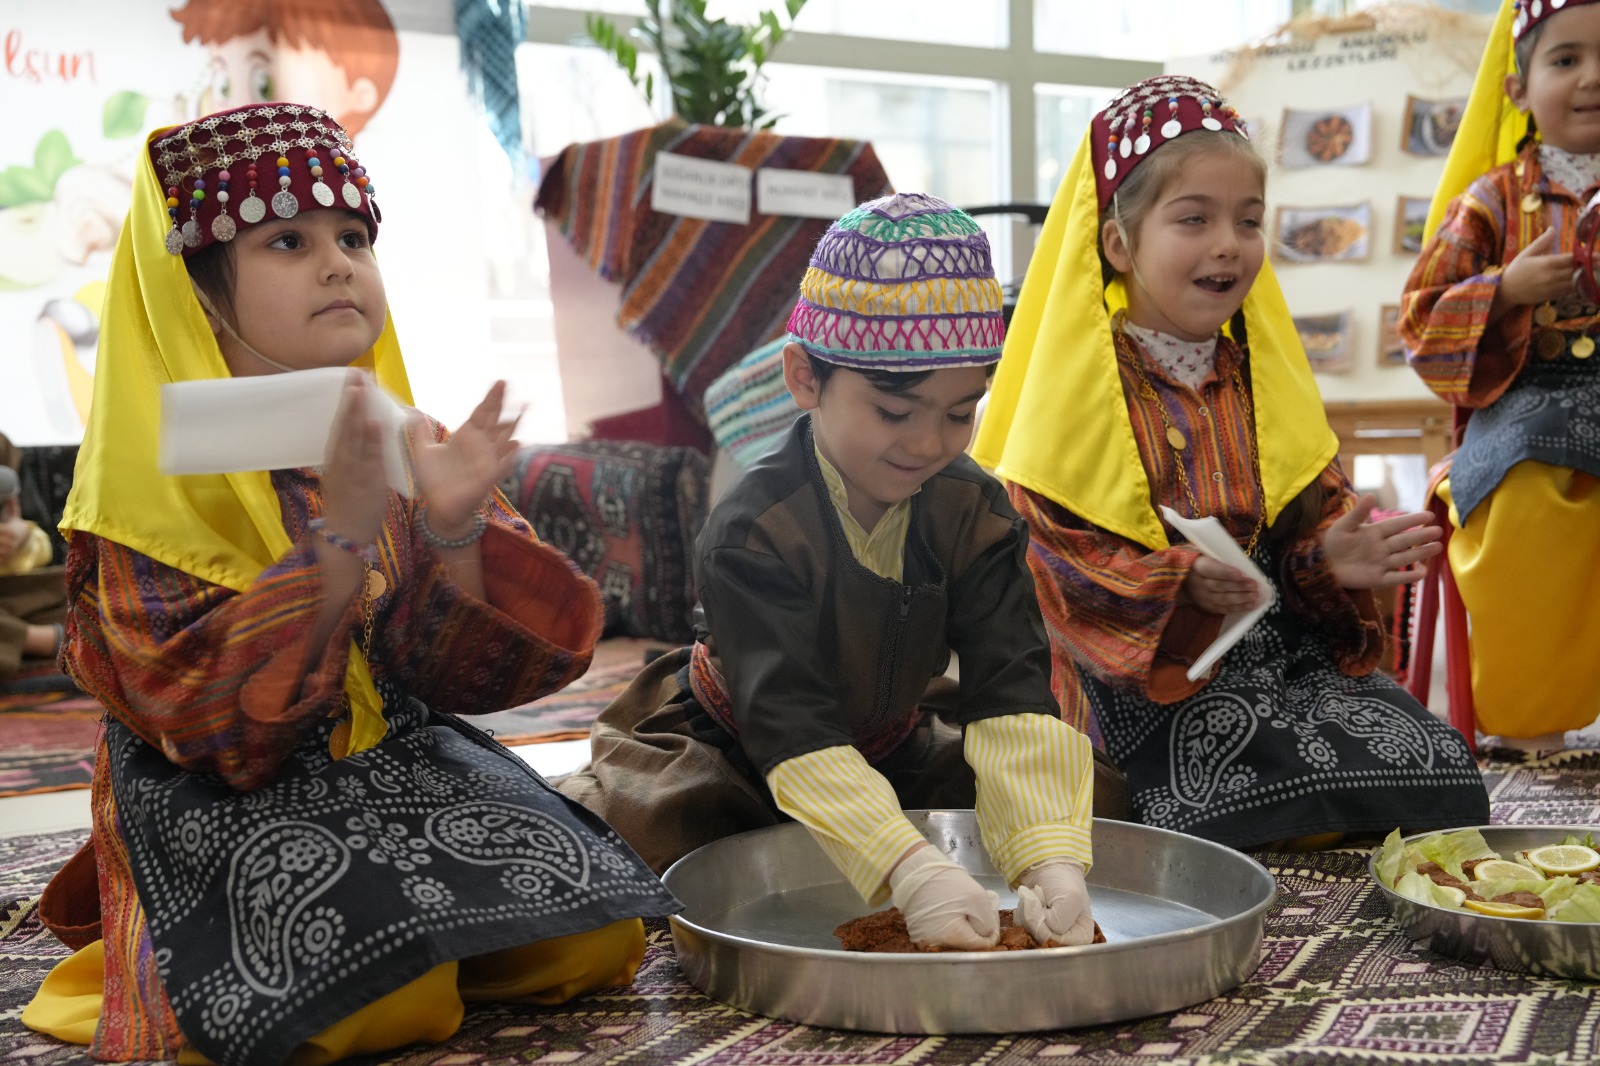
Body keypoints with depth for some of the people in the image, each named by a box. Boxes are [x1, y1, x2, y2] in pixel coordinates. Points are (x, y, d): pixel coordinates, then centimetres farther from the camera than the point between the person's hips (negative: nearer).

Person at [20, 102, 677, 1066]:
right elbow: (204, 715, -21)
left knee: (593, 939, -14)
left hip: (406, 765, 4)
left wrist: (453, 530, -25)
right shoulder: (158, 476, -11)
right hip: (222, 802, -4)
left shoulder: (408, 445, 4)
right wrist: (343, 535, -31)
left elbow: (465, 675, -4)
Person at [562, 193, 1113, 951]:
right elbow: (790, 726, -39)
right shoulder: (751, 531, -31)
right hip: (728, 755, -4)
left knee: (1093, 788, -5)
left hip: (894, 748, 5)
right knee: (632, 831, -29)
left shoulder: (975, 514, -16)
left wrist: (1050, 859, -40)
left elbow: (1014, 695, -24)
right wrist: (912, 872, -51)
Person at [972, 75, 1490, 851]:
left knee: (1437, 767, -11)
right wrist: (1180, 584, -25)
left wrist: (1331, 556, -10)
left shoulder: (1258, 375, 14)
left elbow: (1312, 510, 14)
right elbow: (1046, 541, -13)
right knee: (1278, 782, -28)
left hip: (1282, 644, 6)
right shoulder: (1079, 380, -6)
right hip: (1142, 665, -6)